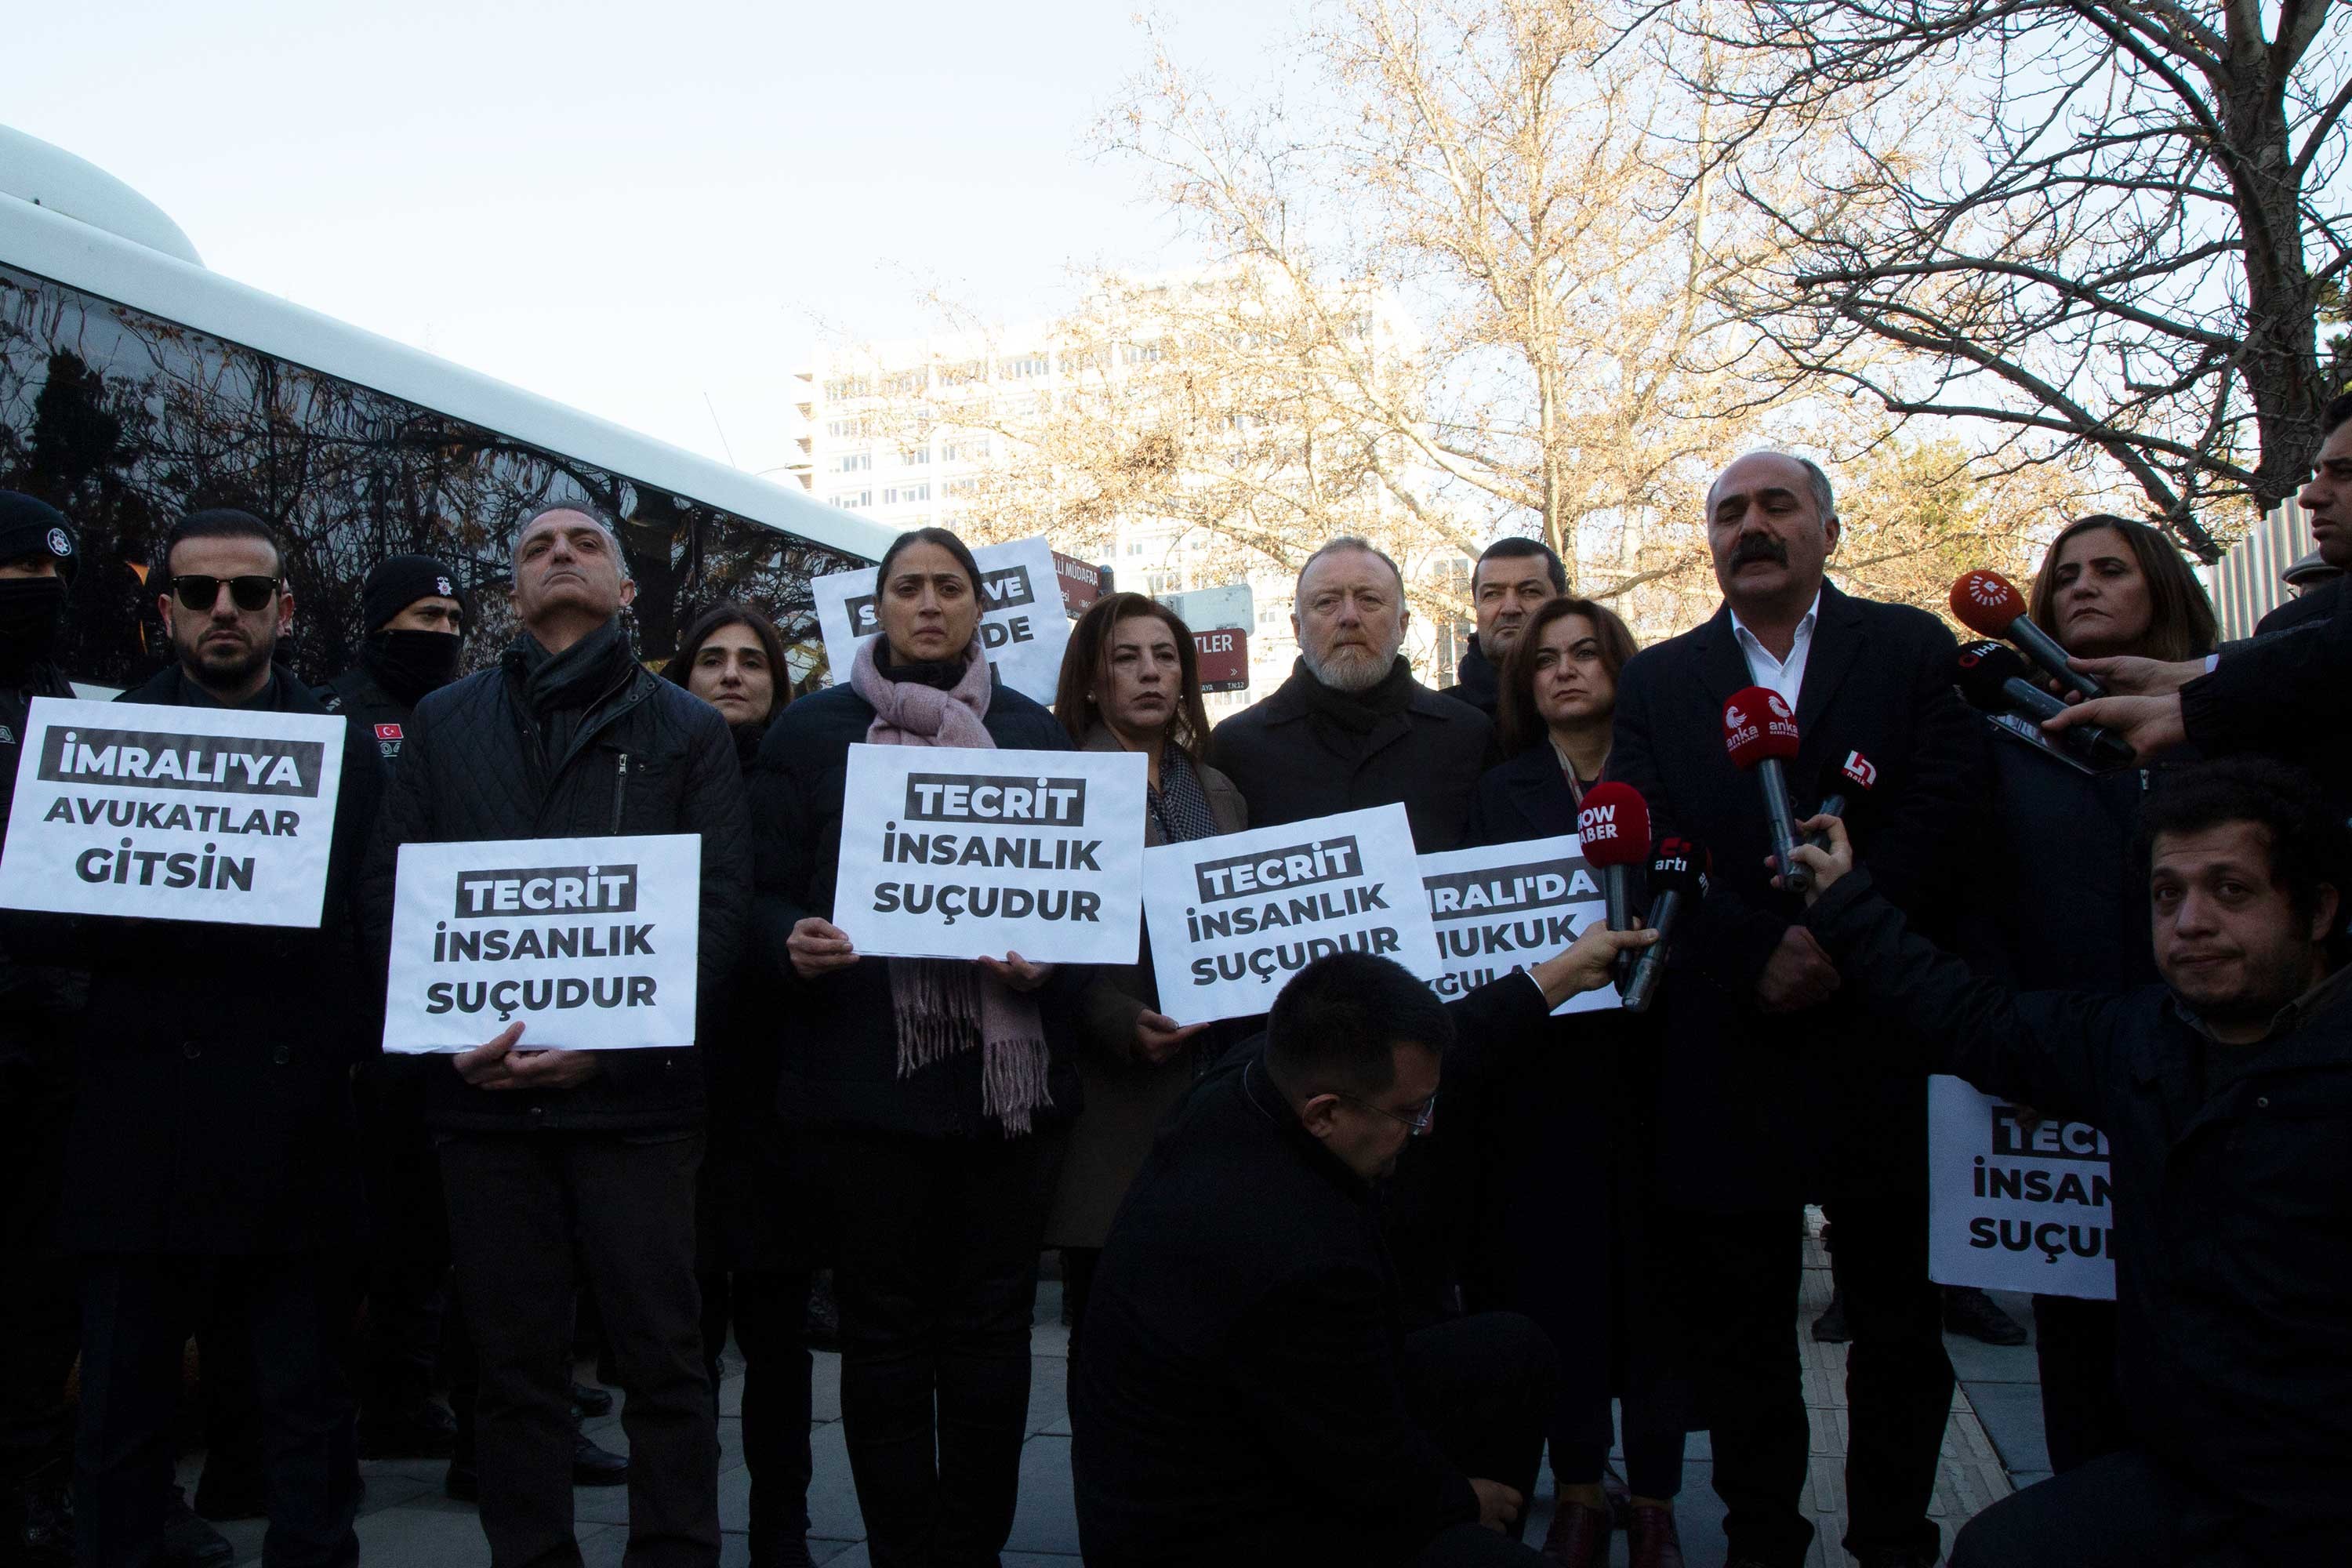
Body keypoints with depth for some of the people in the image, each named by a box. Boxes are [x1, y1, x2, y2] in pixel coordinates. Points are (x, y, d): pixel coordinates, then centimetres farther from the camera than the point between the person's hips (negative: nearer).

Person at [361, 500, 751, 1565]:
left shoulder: (688, 731, 8)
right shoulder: (444, 722, 15)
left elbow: (722, 904, -2)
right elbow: (389, 890, 8)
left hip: (635, 1089, -2)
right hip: (481, 1090, 2)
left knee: (661, 1355, 2)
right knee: (513, 1358, 9)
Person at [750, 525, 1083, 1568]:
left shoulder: (1032, 732, 11)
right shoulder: (813, 730, 7)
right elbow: (765, 890, 4)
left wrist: (1049, 959, -11)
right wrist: (795, 945, -18)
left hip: (1011, 1071, 2)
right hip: (867, 1074, -1)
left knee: (991, 1323, 7)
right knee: (885, 1327, 5)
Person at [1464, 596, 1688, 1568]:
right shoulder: (1502, 793, 11)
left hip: (1648, 1059, -1)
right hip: (1541, 1062, 1)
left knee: (1653, 1269, 4)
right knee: (1555, 1268, 3)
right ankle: (1578, 1489, 18)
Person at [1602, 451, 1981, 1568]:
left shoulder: (1913, 650, 6)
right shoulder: (1657, 682, 9)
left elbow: (1942, 810, -7)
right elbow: (1645, 845, -2)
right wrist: (1755, 957, -15)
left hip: (1884, 1036, 0)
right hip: (1726, 1048, 1)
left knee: (1900, 1315, 11)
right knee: (1737, 1326, 8)